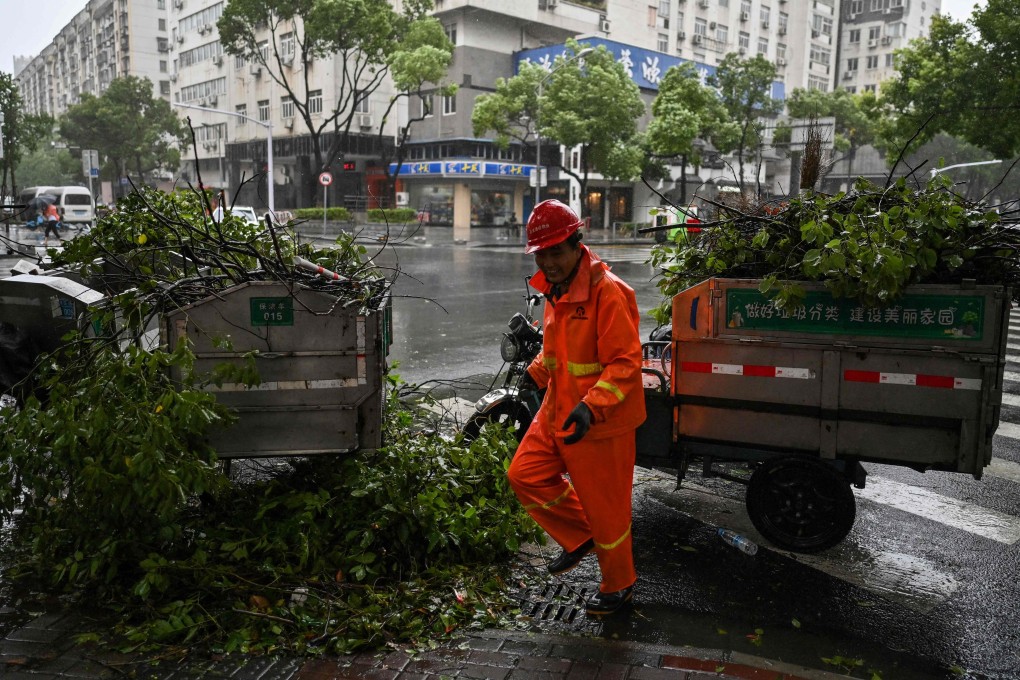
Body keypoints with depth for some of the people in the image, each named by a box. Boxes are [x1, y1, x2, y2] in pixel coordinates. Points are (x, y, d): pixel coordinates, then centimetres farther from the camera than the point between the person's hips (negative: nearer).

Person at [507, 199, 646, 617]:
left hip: (601, 424, -8)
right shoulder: (556, 289, 7)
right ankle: (580, 537, 29)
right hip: (558, 411, 9)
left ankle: (619, 585, 30)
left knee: (606, 507, 6)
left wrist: (592, 407, -33)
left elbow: (626, 362, -24)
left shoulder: (606, 291, -21)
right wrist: (536, 373, 7)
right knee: (525, 475, 10)